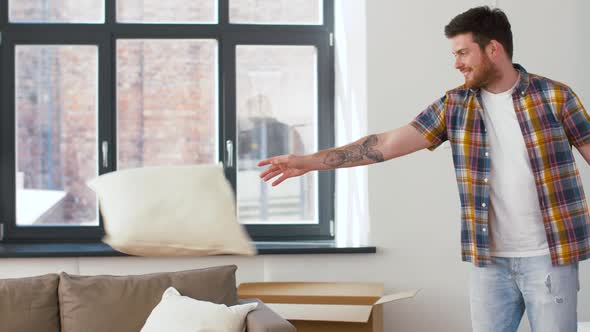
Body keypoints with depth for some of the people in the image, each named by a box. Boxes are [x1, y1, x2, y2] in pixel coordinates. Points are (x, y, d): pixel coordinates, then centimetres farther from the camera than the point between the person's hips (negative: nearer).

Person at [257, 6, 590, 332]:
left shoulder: (555, 96, -5)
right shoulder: (455, 105, 4)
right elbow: (388, 143, 2)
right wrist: (309, 161, -3)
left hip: (548, 257, -3)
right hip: (490, 260, 3)